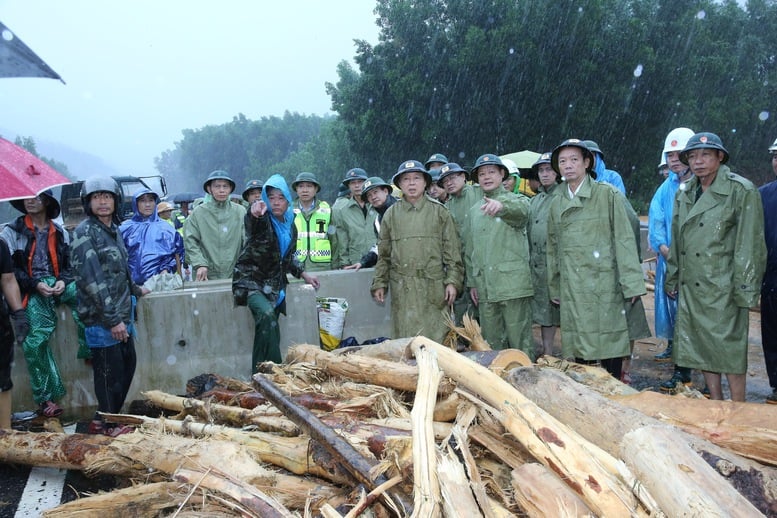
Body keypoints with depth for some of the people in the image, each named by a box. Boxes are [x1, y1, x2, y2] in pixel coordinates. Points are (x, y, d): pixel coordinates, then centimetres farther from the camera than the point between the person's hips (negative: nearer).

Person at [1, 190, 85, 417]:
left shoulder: (59, 232, 15)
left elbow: (69, 264, 16)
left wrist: (63, 281, -5)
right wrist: (35, 284, -12)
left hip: (57, 284, 2)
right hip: (31, 292, -2)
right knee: (34, 341, -18)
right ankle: (46, 397, -11)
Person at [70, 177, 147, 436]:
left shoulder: (113, 229, 12)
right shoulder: (84, 233, -13)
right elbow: (91, 279, -19)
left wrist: (135, 290, 32)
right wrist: (112, 319, -21)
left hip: (122, 314, 8)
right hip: (101, 318, -8)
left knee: (128, 365, 16)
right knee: (109, 371, 3)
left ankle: (105, 418, 31)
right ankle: (107, 424, 22)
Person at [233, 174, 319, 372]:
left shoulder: (290, 225, 10)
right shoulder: (262, 221, -9)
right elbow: (252, 223, -37)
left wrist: (304, 274, 15)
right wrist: (254, 213, -59)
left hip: (275, 285, 6)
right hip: (252, 281, -6)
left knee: (267, 327, 5)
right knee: (267, 314, -31)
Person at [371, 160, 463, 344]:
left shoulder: (439, 211, 5)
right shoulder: (391, 214, 10)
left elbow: (452, 250, 3)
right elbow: (384, 254, 14)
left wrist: (453, 281, -4)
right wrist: (379, 283, 9)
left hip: (433, 286, -1)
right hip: (402, 289, 2)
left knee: (435, 338, 1)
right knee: (405, 338, 4)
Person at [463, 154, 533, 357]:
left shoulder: (517, 201, 3)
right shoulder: (474, 211, 17)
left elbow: (521, 211, -24)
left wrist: (502, 205, -46)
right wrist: (472, 282, 13)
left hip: (513, 284, -5)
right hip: (484, 287, 5)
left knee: (520, 342, -2)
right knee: (491, 343, 10)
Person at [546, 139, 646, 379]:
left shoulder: (607, 194, -1)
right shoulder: (556, 203, 12)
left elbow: (624, 240, -5)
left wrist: (631, 284, -10)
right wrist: (554, 288, 17)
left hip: (604, 283, -4)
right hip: (572, 288, 4)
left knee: (609, 346, 0)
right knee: (579, 348, 8)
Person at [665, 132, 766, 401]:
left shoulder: (741, 191, -7)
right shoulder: (684, 195, 10)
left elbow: (750, 246, -10)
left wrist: (744, 290, -13)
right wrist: (672, 280, 14)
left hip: (723, 287, -6)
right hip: (690, 287, 6)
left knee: (730, 350, 1)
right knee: (701, 348, 11)